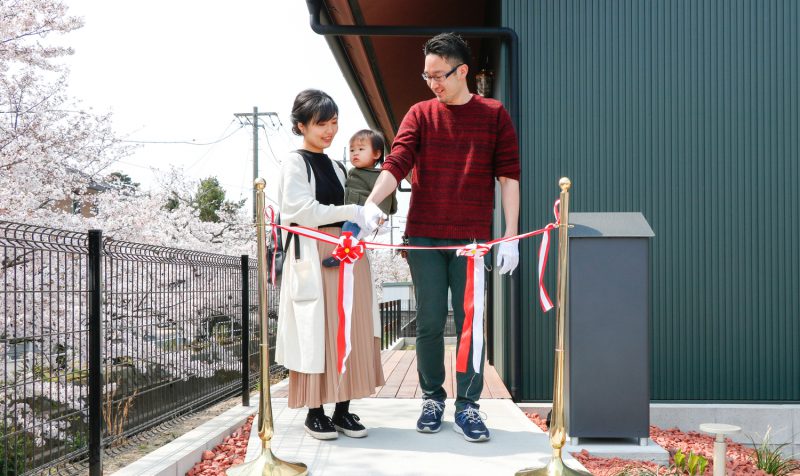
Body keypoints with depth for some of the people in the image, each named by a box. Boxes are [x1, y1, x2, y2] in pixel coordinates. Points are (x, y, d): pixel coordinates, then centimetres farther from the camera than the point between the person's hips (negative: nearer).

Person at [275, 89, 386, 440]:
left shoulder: (335, 168, 20)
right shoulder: (295, 163, -1)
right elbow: (301, 211, -12)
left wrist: (368, 214, 5)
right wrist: (351, 212, -13)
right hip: (314, 255, -7)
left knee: (351, 331, 3)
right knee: (317, 332, -5)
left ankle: (343, 409, 9)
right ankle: (315, 412, 4)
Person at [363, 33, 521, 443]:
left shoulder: (494, 115, 5)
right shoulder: (420, 114, 7)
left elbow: (508, 176, 3)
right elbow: (396, 163, -6)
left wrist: (510, 236, -3)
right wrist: (369, 204, -23)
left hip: (472, 238, -1)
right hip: (424, 237, 1)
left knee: (469, 322, 2)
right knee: (429, 323, 6)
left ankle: (467, 405, 13)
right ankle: (432, 399, 20)